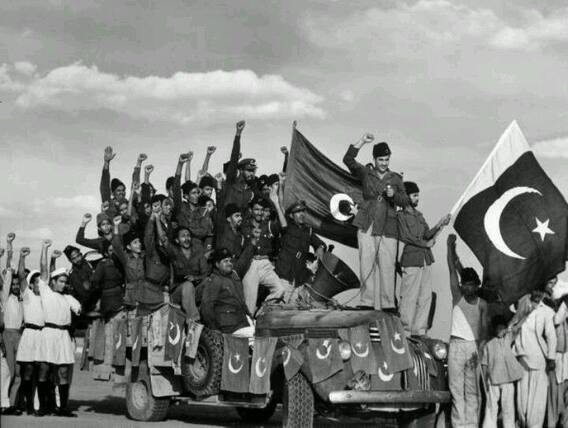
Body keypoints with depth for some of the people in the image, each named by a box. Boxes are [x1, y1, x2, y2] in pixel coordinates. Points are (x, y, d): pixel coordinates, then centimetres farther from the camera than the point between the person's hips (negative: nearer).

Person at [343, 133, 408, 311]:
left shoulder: (395, 178, 14)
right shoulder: (365, 173, 8)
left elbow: (405, 201, 12)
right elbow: (348, 160, -5)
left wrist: (394, 195, -9)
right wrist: (362, 142, -11)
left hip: (388, 229, 1)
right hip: (367, 226, -1)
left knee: (387, 266, -4)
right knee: (366, 265, -3)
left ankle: (388, 304, 0)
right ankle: (367, 302, 2)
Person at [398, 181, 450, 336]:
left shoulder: (418, 215, 19)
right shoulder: (401, 215, -4)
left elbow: (427, 234, 10)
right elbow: (406, 237, -11)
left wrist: (440, 224, -5)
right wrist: (425, 244, -4)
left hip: (426, 259, 8)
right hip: (411, 259, -8)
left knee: (426, 296, 6)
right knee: (409, 297, -7)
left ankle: (419, 329, 12)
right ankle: (406, 331, -1)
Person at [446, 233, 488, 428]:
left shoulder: (482, 304, 6)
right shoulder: (457, 296, 3)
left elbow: (484, 328, 1)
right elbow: (452, 269, 0)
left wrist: (480, 348, -12)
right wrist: (450, 246, -3)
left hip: (474, 346, 1)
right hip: (457, 345, -1)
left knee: (473, 390, 4)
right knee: (457, 389, -5)